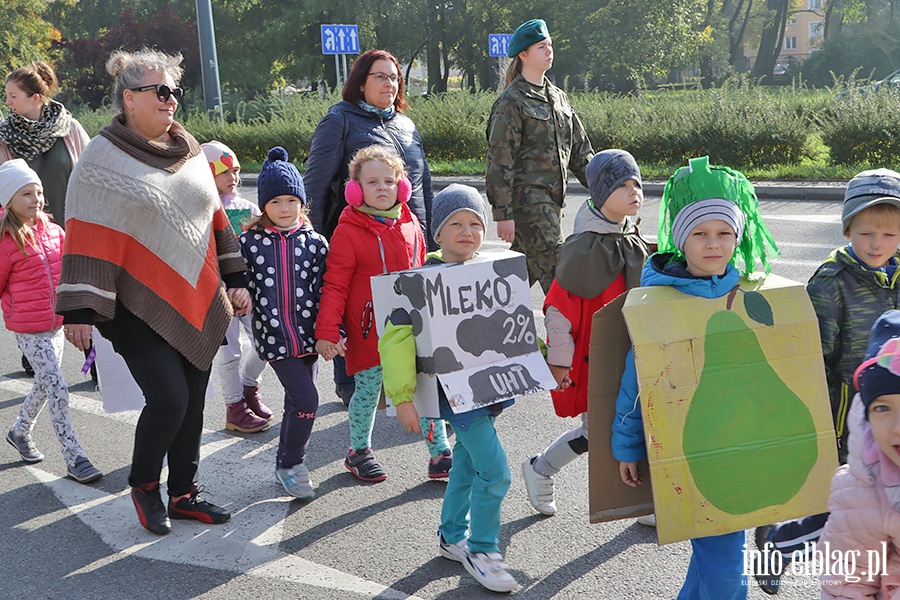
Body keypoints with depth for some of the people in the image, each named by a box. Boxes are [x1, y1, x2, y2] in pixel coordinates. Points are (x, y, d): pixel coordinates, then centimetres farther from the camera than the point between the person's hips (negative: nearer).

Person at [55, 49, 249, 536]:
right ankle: (143, 484, 17)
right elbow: (88, 239, -10)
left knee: (193, 403, 10)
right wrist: (79, 310, -15)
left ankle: (183, 495, 26)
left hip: (198, 304, 6)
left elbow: (215, 219, 18)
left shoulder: (189, 151, 12)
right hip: (141, 308, -6)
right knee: (169, 399, -12)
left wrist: (235, 281, 15)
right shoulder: (103, 159, -6)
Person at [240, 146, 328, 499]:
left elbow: (326, 288, 2)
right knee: (306, 399, -11)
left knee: (297, 403, 13)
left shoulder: (314, 241, 2)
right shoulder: (250, 242, -2)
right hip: (273, 336, -3)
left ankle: (287, 464, 33)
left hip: (308, 334, 3)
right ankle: (290, 465, 9)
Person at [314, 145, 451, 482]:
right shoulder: (348, 232, -9)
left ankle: (440, 455, 18)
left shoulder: (410, 224, 6)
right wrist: (327, 331, -14)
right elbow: (335, 285, -9)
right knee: (368, 391, 9)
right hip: (369, 330, -4)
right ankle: (359, 452, 31)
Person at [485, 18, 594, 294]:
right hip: (527, 200, -8)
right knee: (557, 272, -10)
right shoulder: (511, 102, -7)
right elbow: (500, 161, -11)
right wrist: (503, 213, -15)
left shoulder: (558, 97, 16)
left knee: (528, 270, 11)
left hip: (552, 199, 8)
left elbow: (580, 148, 21)